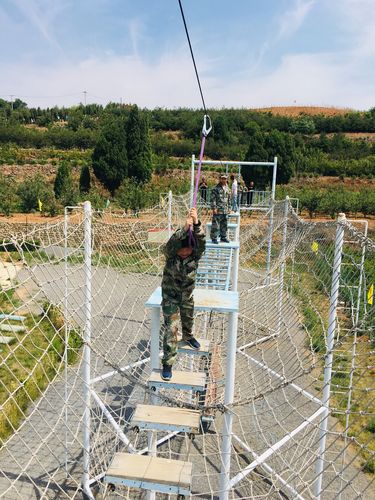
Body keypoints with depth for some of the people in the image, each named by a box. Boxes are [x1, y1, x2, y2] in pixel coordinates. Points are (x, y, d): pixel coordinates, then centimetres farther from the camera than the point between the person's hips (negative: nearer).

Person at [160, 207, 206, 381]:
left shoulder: (195, 254, -18)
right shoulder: (170, 254, -23)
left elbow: (201, 242, -38)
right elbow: (171, 244, -46)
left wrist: (196, 223, -52)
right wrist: (185, 227, -57)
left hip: (187, 295, 3)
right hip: (170, 295, -3)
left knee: (188, 319, 27)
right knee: (171, 328, -6)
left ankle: (187, 336, 61)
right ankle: (167, 364, 4)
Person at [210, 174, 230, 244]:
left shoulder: (227, 188, 14)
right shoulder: (216, 188, -8)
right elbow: (213, 199, -11)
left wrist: (227, 207, 19)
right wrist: (214, 208, -16)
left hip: (225, 211, 7)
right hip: (218, 210, -7)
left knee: (224, 225, 13)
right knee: (215, 225, -4)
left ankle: (223, 237, 23)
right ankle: (214, 238, 5)